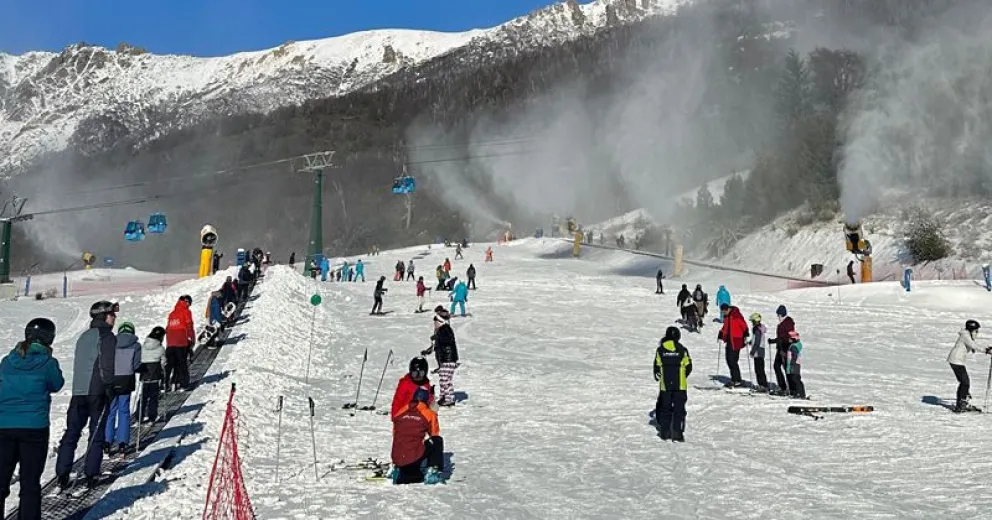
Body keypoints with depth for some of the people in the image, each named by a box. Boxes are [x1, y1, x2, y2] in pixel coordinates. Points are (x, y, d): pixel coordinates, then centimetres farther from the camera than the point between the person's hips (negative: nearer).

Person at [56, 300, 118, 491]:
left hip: (78, 391, 6)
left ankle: (62, 475, 4)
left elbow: (78, 364, 21)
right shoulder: (107, 336, -7)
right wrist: (110, 389, -8)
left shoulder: (83, 337, 17)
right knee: (97, 435, 2)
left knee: (71, 433, 8)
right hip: (97, 392, -6)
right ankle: (91, 475, 2)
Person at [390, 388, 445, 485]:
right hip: (416, 457, -5)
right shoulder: (429, 414, 5)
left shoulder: (400, 413, 15)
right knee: (438, 441, 20)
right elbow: (435, 435, 17)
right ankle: (432, 472, 7)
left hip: (397, 460, 5)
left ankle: (399, 473, 2)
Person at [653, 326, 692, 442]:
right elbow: (688, 367, 1)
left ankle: (665, 432, 15)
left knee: (665, 408, 13)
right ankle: (677, 433, 1)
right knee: (679, 408, 4)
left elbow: (657, 367, 3)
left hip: (665, 385, 2)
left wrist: (658, 377, 21)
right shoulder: (682, 350, -7)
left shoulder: (660, 350, -3)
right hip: (680, 385, -2)